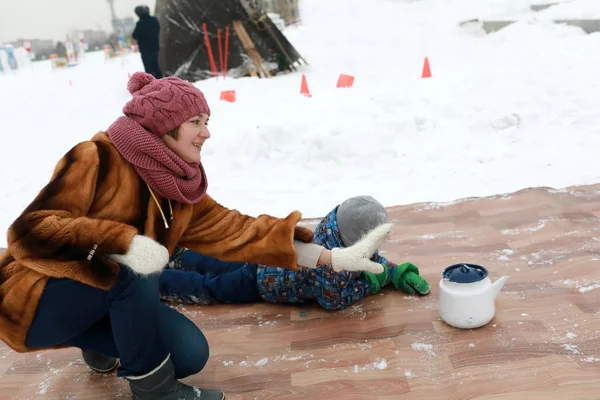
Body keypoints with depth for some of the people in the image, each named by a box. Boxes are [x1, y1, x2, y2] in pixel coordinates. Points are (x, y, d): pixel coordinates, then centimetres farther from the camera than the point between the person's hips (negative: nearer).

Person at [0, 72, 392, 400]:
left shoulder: (181, 193, -2)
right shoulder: (99, 157, -20)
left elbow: (236, 230, -8)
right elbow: (32, 229, -25)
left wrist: (335, 257, -13)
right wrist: (122, 241, -41)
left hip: (113, 302, 6)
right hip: (39, 298, -6)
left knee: (190, 353, -12)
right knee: (133, 271, -34)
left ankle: (102, 343, 15)